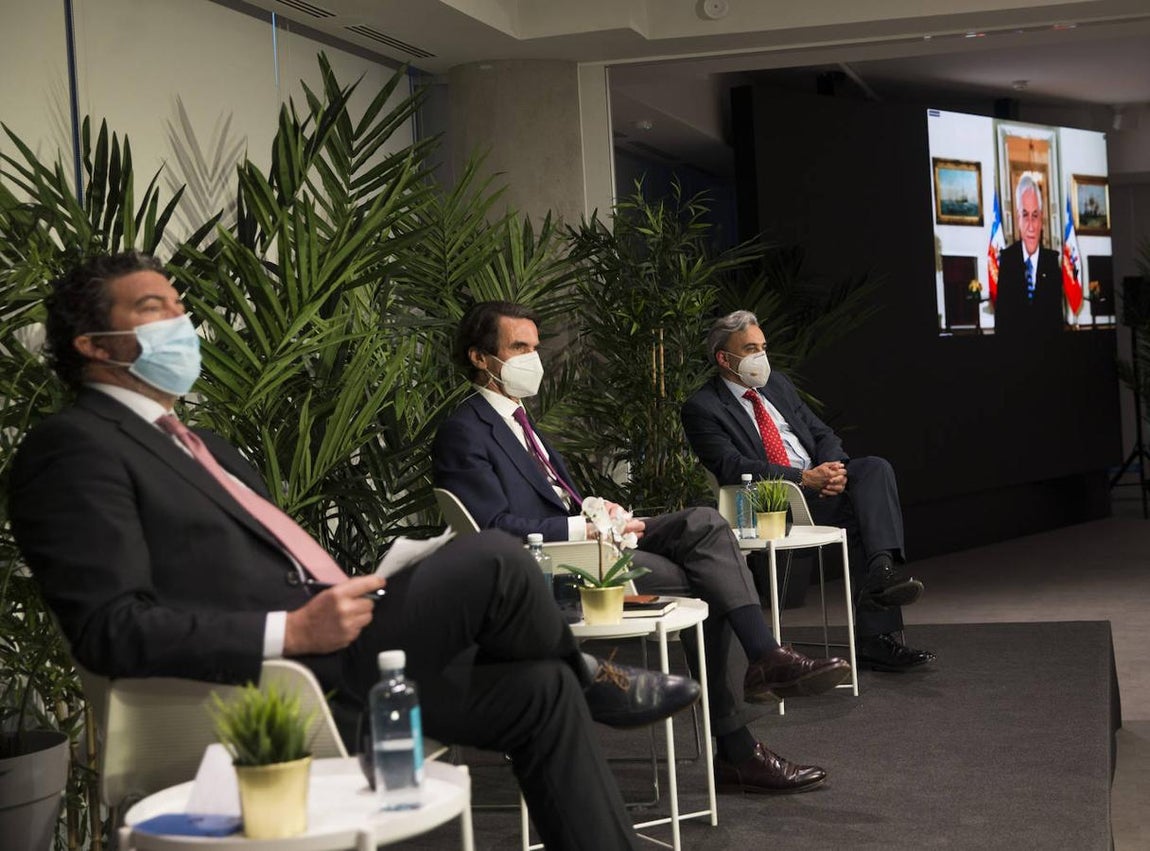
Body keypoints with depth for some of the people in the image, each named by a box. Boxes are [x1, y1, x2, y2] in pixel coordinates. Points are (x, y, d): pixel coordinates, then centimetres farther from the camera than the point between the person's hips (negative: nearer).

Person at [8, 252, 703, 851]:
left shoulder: (194, 444, 23)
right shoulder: (74, 446, -8)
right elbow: (111, 628, -18)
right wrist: (292, 631, -23)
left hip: (325, 655, 10)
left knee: (541, 691, 5)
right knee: (493, 561, -17)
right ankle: (589, 678, 15)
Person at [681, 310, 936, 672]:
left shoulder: (777, 384, 20)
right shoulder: (702, 408, -3)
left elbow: (823, 435, 18)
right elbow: (732, 467, -16)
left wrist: (834, 467, -8)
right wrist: (803, 478, -24)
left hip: (818, 477, 7)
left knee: (876, 468, -24)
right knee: (861, 510, -29)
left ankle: (883, 571, -40)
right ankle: (876, 638, -30)